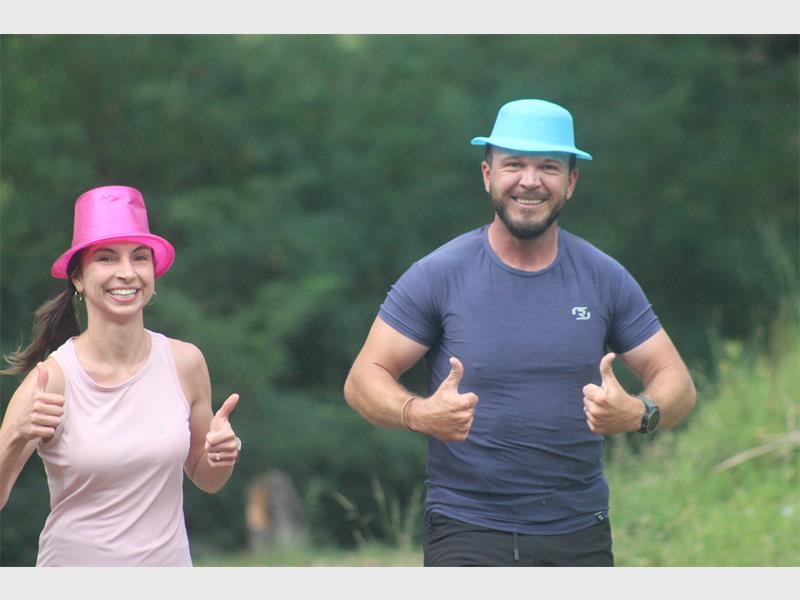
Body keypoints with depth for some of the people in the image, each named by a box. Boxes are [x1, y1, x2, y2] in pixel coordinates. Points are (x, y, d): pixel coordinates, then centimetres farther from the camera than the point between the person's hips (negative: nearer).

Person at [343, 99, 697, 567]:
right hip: (467, 536, -3)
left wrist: (637, 414, -17)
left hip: (579, 533, 3)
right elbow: (364, 380, -2)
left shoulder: (605, 278, 5)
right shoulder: (439, 275, -3)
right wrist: (419, 414, -24)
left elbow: (677, 382, 7)